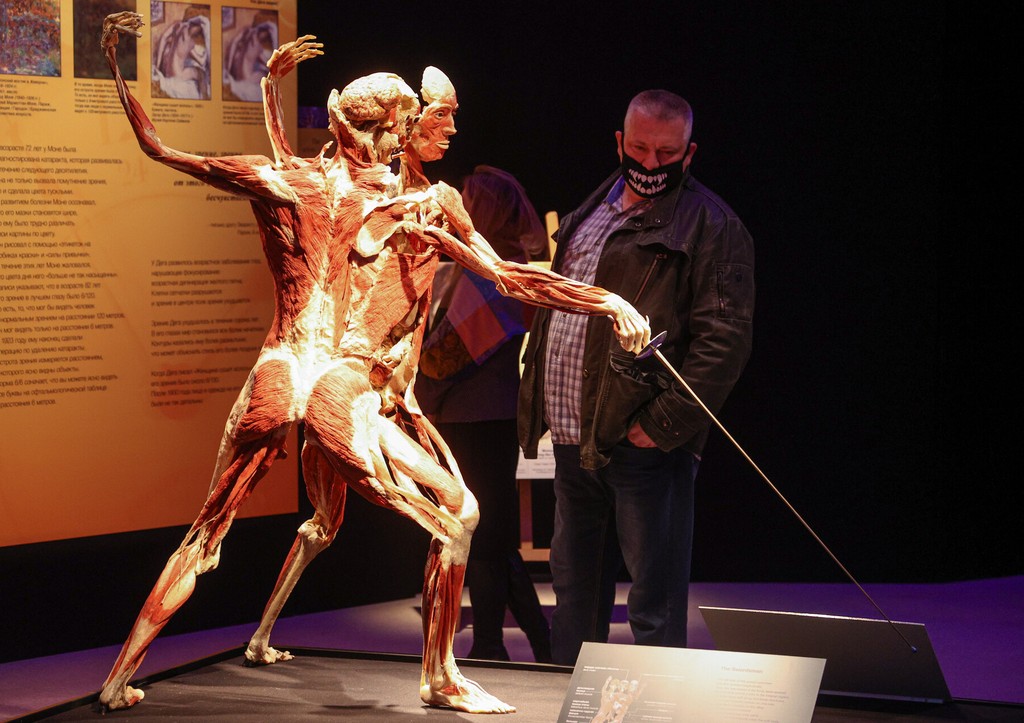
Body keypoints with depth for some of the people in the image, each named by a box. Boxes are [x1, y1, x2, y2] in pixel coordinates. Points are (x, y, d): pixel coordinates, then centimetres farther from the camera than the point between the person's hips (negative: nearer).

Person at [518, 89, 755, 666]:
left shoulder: (710, 227, -8)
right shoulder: (590, 213, 18)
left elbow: (724, 339, -16)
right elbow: (552, 309, 25)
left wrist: (663, 424, -20)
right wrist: (538, 407, 16)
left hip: (644, 445, -8)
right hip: (574, 441, 8)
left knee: (655, 599, -2)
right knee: (574, 587, 18)